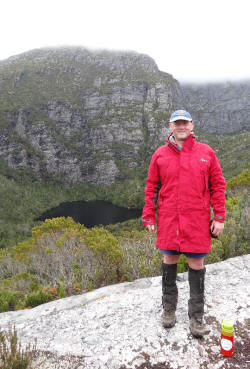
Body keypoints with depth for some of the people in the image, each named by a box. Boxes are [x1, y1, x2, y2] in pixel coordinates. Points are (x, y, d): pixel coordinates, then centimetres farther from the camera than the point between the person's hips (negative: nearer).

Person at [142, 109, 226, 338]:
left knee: (197, 264, 7)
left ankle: (196, 317, 24)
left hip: (197, 220, 0)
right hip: (168, 219, 1)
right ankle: (169, 309, 32)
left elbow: (218, 185, 3)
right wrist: (148, 216, 1)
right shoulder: (160, 154, 4)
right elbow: (151, 187, 5)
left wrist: (219, 218, -1)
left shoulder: (206, 153, 2)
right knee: (169, 261, 12)